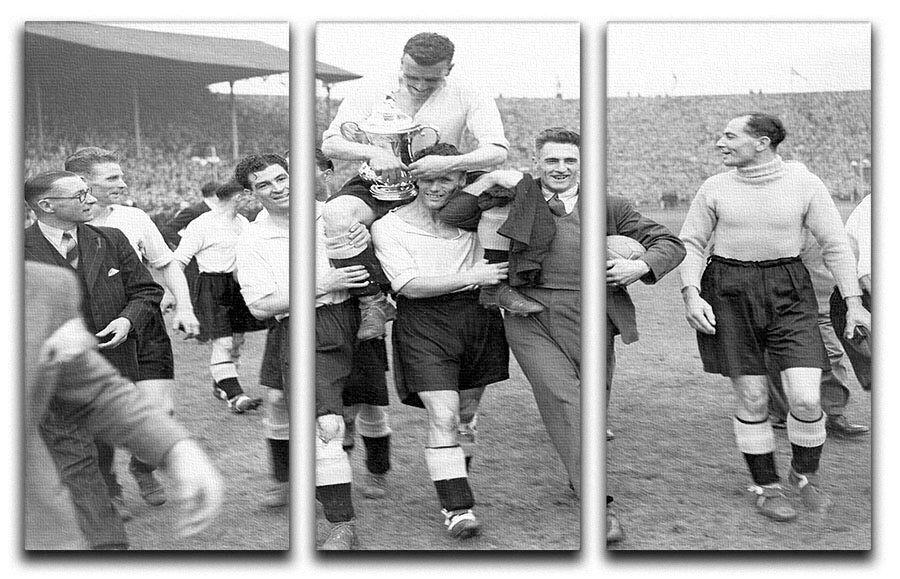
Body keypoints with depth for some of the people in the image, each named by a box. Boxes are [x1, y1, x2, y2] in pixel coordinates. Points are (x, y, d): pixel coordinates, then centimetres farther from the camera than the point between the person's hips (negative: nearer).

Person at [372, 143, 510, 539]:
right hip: (423, 324, -4)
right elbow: (409, 284, -11)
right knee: (443, 417, -15)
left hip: (477, 318, 4)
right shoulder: (388, 226, -2)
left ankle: (456, 487, 33)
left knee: (466, 413, 13)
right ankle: (456, 507, -9)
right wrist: (470, 277, -14)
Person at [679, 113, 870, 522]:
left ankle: (805, 472, 19)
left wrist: (854, 302, -3)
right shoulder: (715, 188, 2)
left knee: (806, 399, -10)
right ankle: (766, 486, 21)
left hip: (788, 292, -1)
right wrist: (690, 294, -9)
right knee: (752, 400, 2)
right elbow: (691, 243, 6)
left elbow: (834, 244, 1)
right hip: (729, 292, 1)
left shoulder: (804, 183, -2)